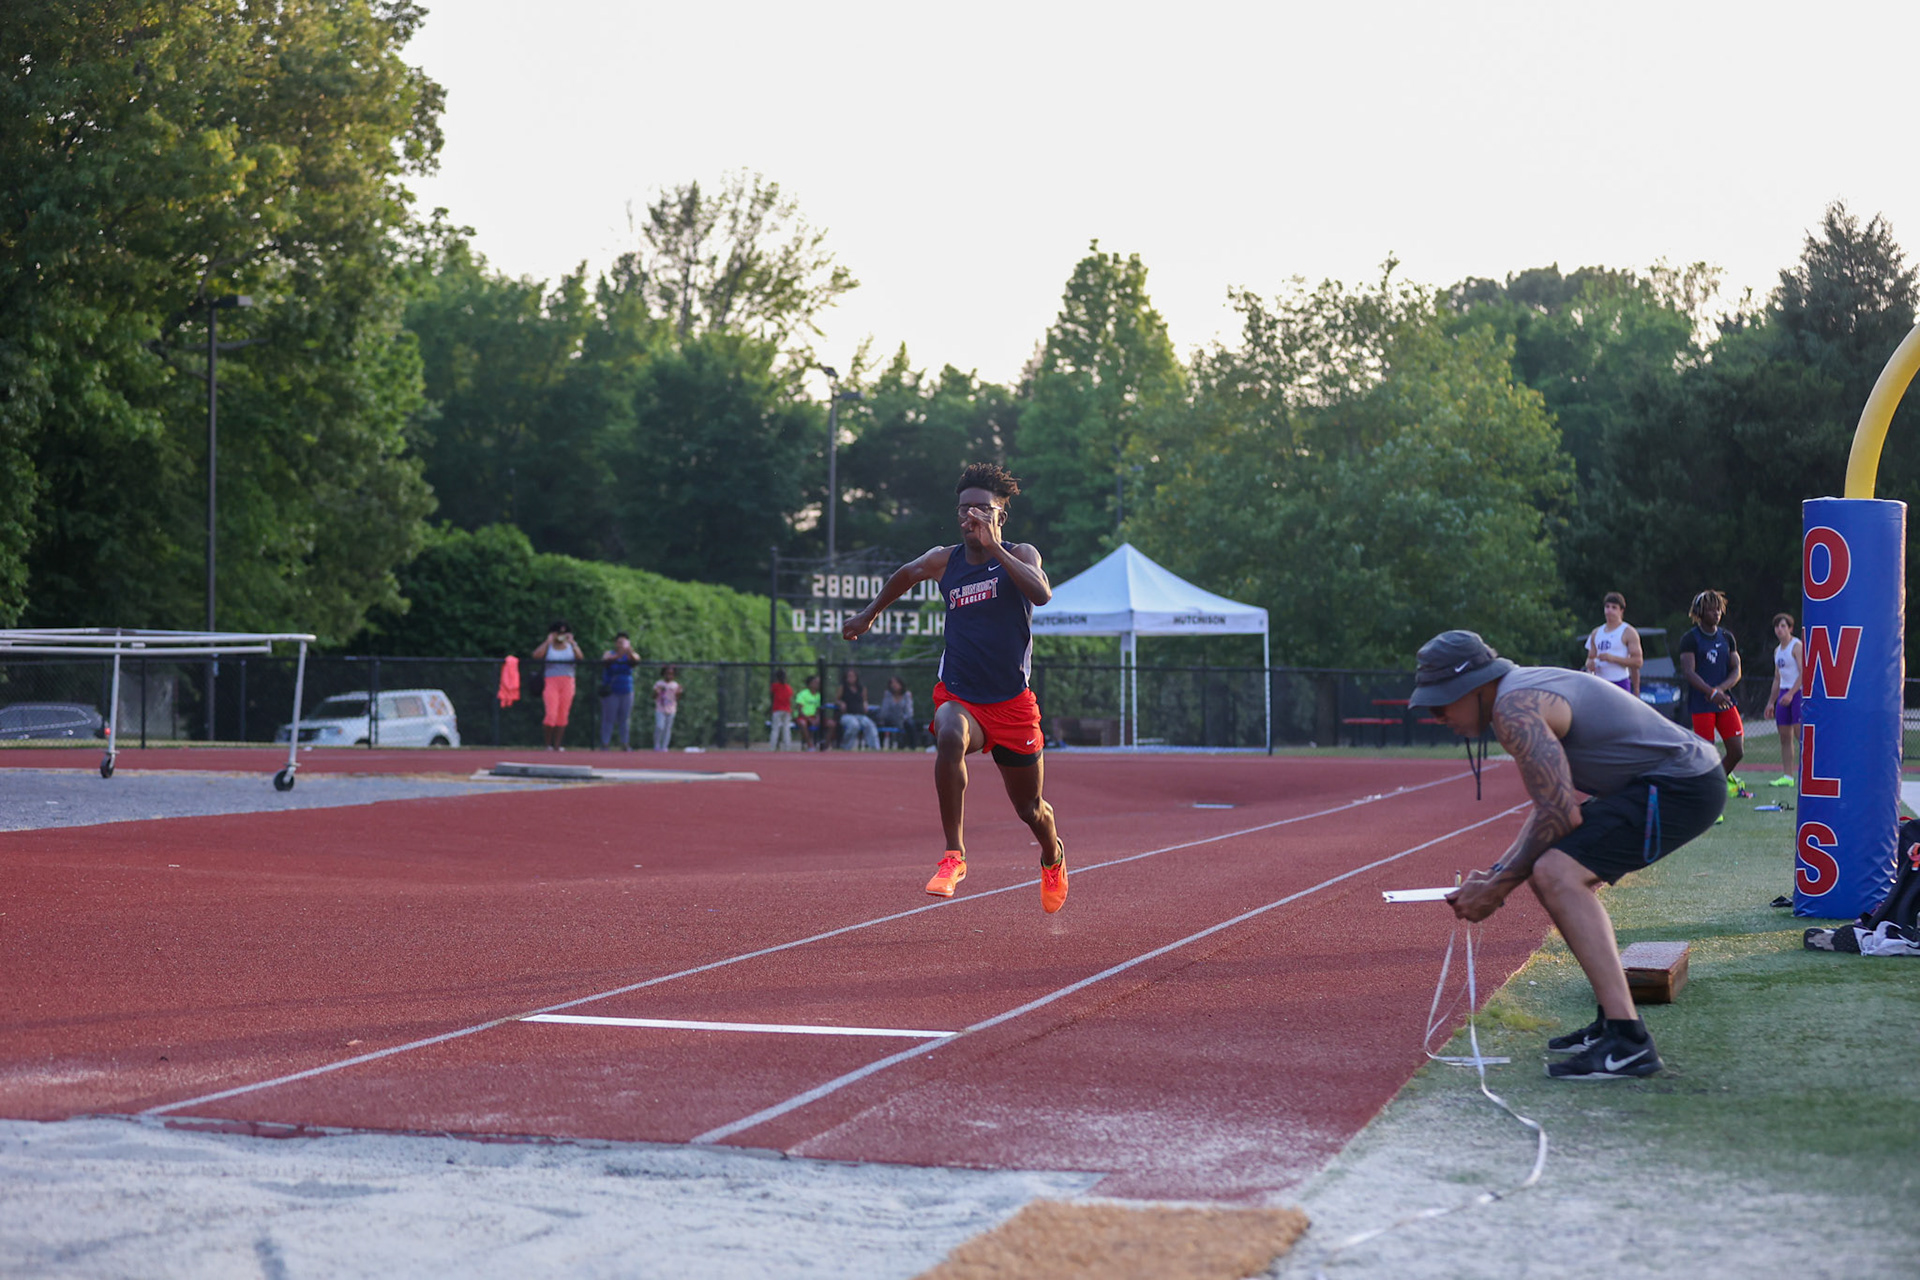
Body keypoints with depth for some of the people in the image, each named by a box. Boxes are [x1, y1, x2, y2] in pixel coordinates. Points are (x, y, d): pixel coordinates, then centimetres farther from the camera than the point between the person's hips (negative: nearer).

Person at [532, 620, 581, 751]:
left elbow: (579, 657, -6)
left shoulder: (571, 645, 13)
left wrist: (572, 642, -10)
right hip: (551, 681, -2)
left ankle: (557, 745, 8)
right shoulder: (548, 646, 8)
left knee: (562, 716, 1)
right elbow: (536, 655, -11)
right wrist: (548, 641, -8)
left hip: (567, 682, 2)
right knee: (551, 714, -14)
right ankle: (548, 744, 3)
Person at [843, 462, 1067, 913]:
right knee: (949, 737, -37)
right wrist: (870, 613, 34)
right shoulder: (944, 561, 2)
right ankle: (953, 855, -30)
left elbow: (1041, 593, -28)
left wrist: (993, 547, -31)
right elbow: (906, 575, 24)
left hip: (1012, 702, -1)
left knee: (1030, 808, 11)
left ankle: (1053, 857, 48)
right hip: (958, 695, 1)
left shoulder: (1020, 555, -6)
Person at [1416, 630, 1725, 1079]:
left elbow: (1561, 815, -21)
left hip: (1681, 787, -11)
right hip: (1688, 782, 11)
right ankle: (1614, 1021, 21)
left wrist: (1498, 888, -11)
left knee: (1556, 875, -22)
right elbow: (1552, 804, 22)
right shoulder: (1525, 690, 16)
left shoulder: (1514, 709, -17)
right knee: (1566, 876, 20)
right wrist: (1496, 872, 14)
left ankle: (1628, 1042, -26)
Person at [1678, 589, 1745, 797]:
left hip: (1725, 701, 5)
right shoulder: (1690, 639, -4)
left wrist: (1720, 689, -11)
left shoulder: (1727, 637, 13)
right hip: (1701, 704, -5)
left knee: (1737, 751, 0)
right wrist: (1712, 692, -26)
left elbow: (1736, 670, 9)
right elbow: (1688, 672, -14)